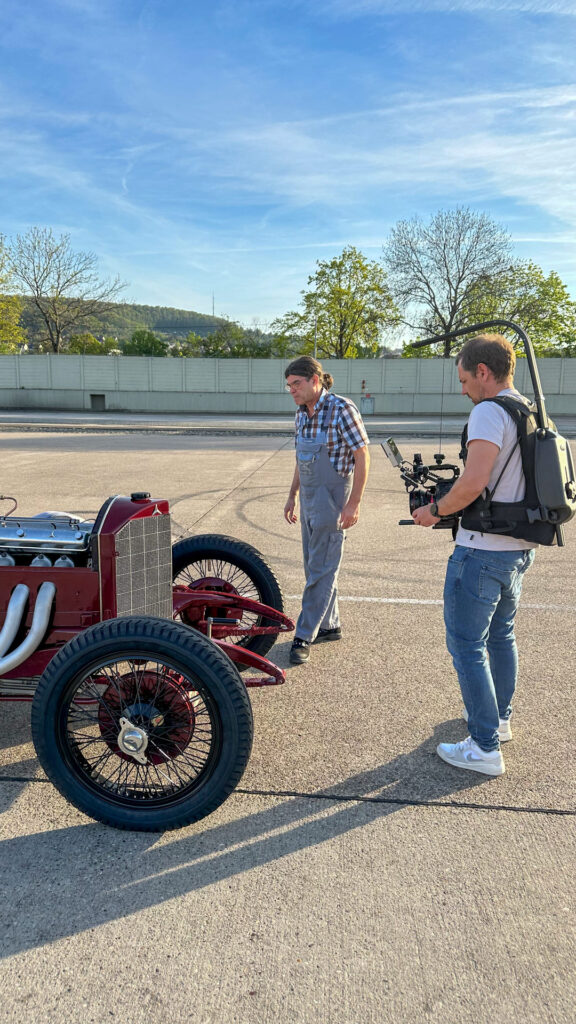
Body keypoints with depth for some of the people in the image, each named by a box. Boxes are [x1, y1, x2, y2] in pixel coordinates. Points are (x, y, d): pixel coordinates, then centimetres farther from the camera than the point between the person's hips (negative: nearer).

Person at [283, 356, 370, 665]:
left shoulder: (342, 409, -14)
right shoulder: (301, 414, 8)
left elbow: (363, 457, -15)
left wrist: (354, 503, -19)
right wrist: (293, 497, 20)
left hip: (332, 500, -8)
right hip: (309, 500, 8)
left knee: (321, 570, -4)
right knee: (315, 566, 14)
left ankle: (304, 636, 2)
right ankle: (329, 626, 27)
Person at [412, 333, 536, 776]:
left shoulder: (489, 412, -18)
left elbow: (474, 482, -27)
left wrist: (435, 511, -11)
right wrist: (452, 503, 16)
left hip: (483, 552, -9)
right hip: (520, 548, 10)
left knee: (467, 645, 1)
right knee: (501, 635, 23)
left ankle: (486, 748, 7)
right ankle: (500, 718, 40)